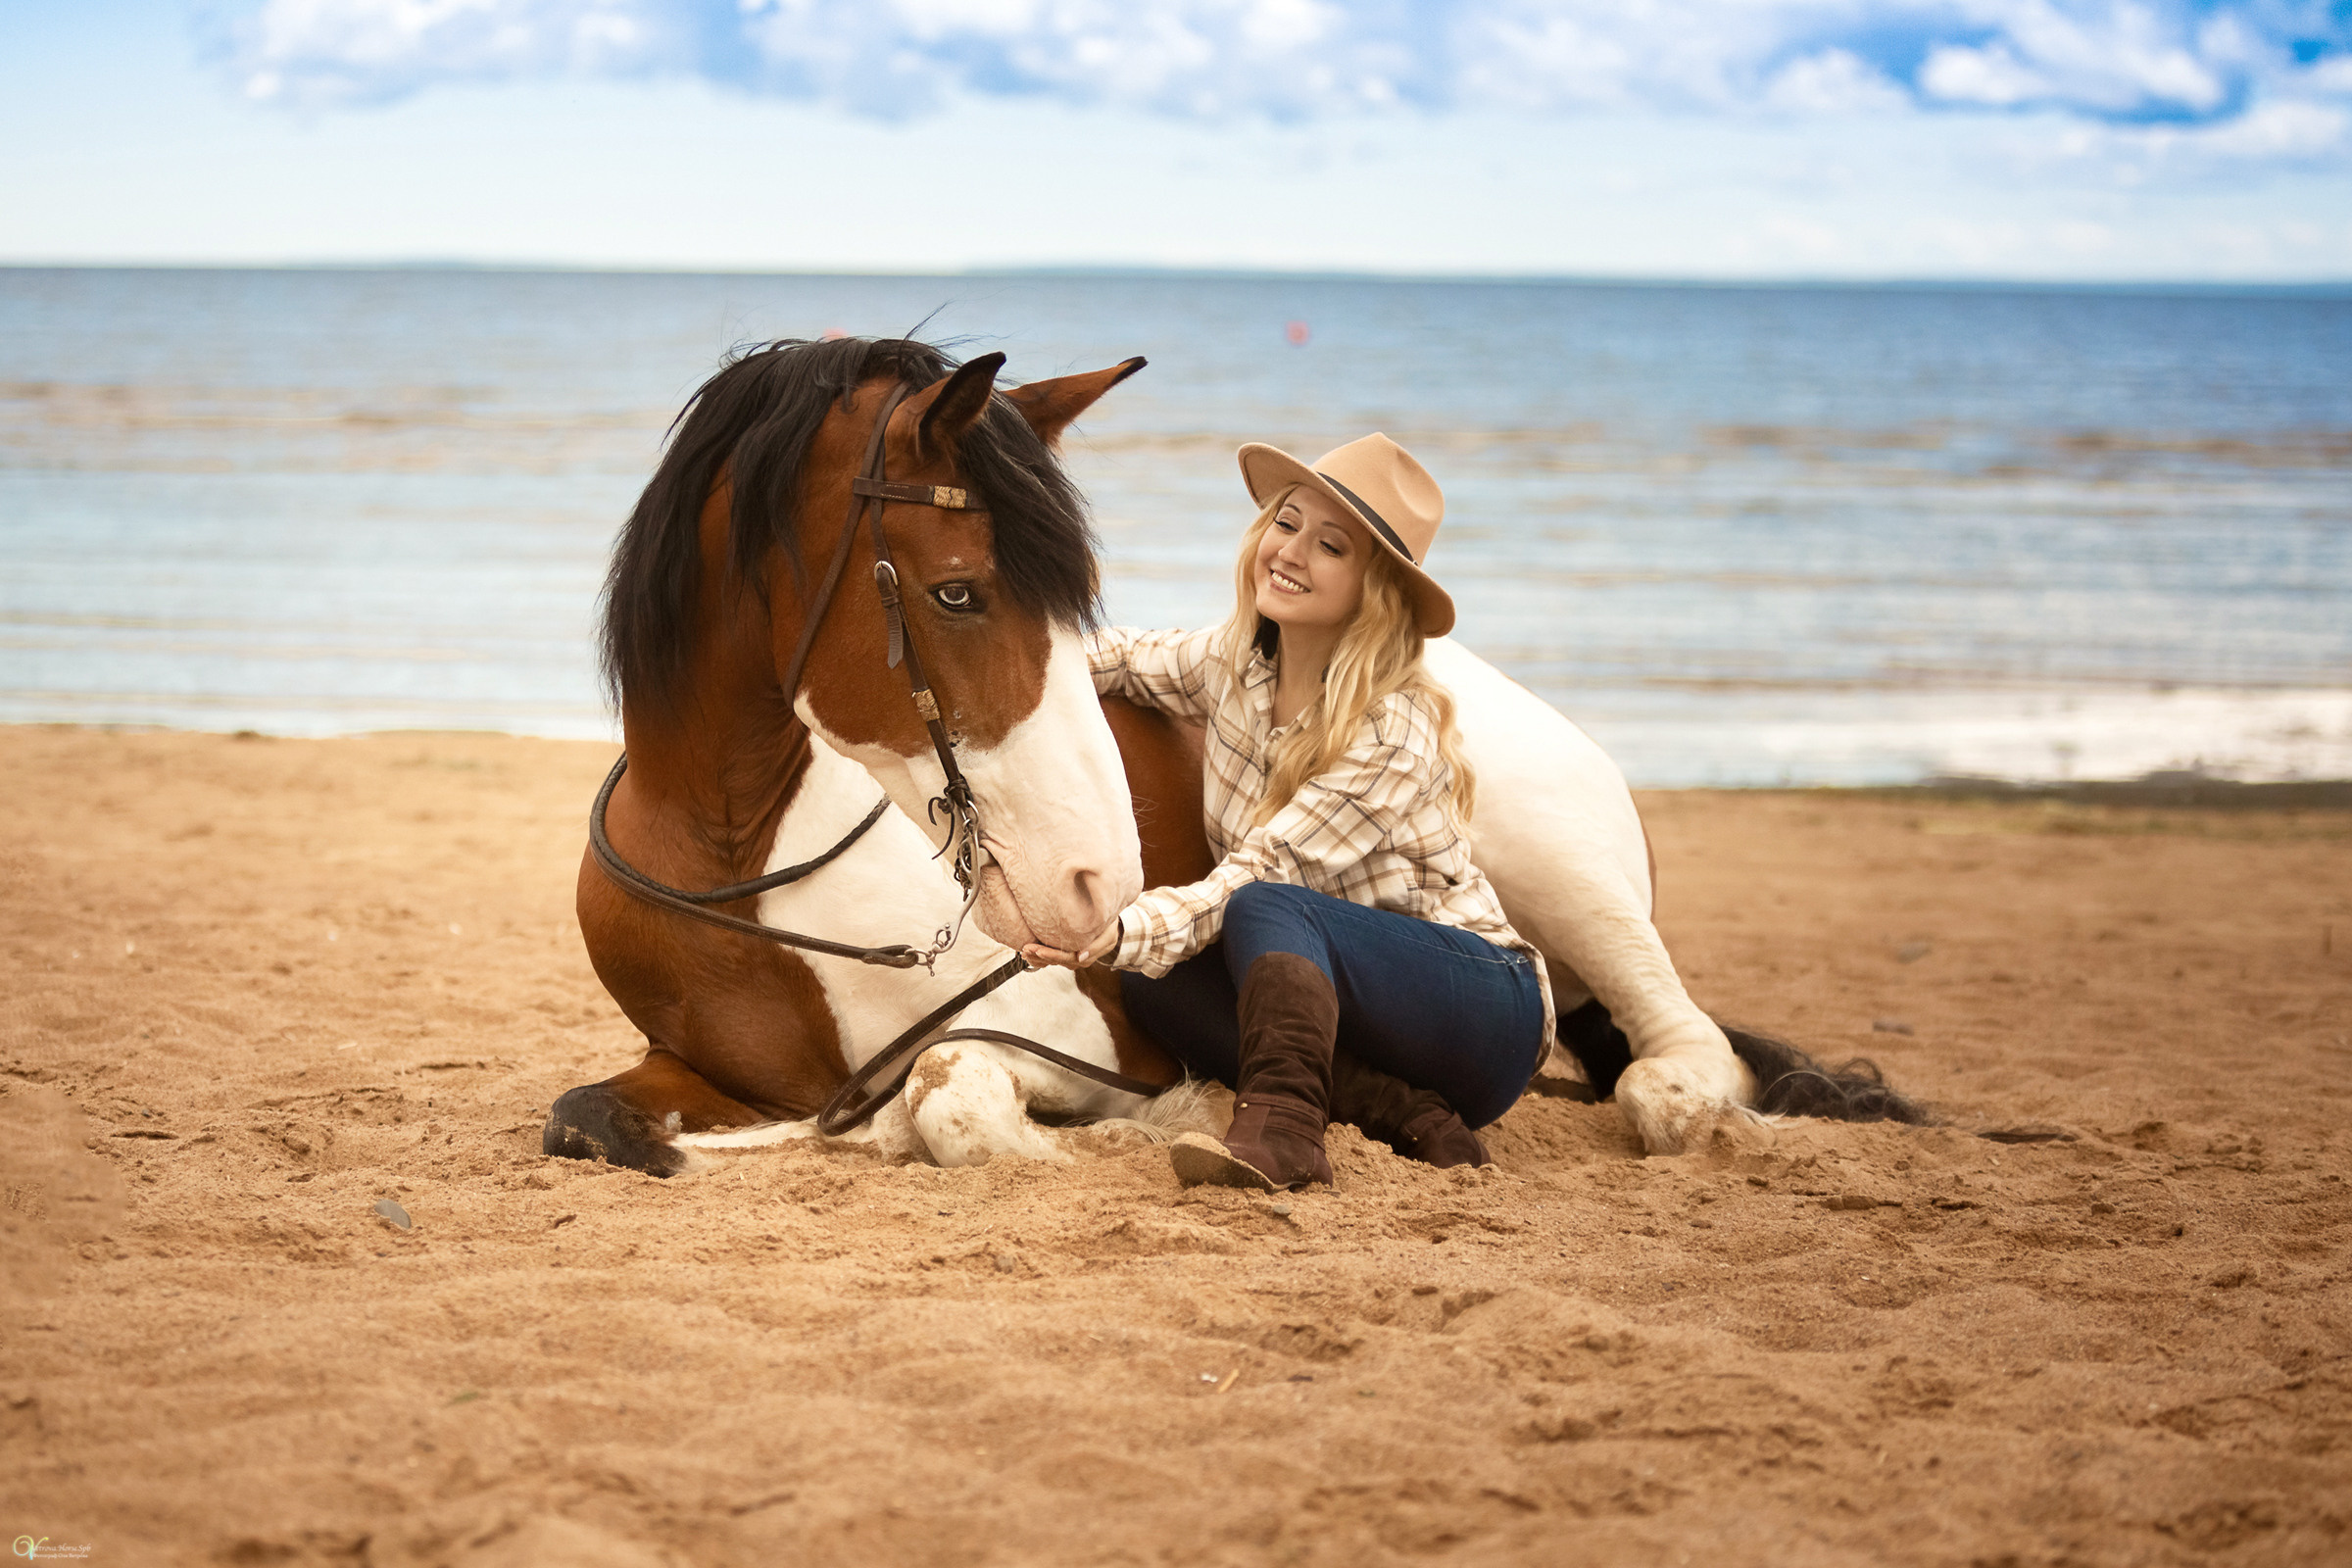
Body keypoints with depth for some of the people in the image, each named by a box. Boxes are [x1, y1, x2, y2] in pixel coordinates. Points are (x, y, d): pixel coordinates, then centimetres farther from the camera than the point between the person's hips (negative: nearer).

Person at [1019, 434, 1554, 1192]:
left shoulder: (1392, 733, -21)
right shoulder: (1235, 662, 1)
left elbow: (1259, 876, -26)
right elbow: (1124, 658, 19)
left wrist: (1125, 933, -41)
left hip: (1486, 1009, -7)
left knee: (1265, 909, -31)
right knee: (1152, 981, -19)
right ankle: (1412, 1121, -26)